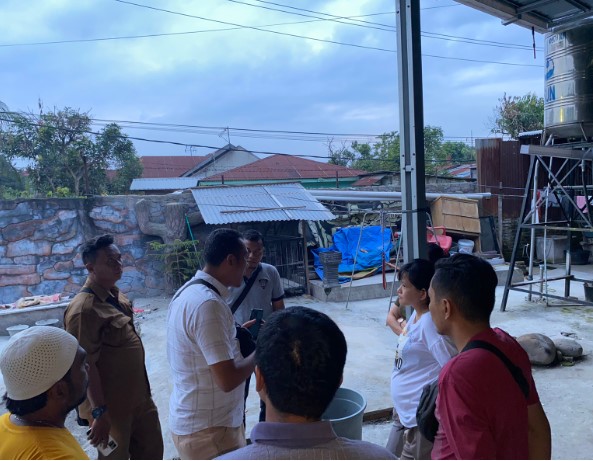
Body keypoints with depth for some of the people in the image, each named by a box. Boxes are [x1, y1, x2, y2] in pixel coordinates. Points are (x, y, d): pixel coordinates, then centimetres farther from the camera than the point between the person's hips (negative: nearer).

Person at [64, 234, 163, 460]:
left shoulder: (116, 295, 5)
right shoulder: (84, 308, -23)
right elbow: (86, 366, -24)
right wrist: (99, 412, -23)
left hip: (138, 395, 8)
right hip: (111, 405, -8)